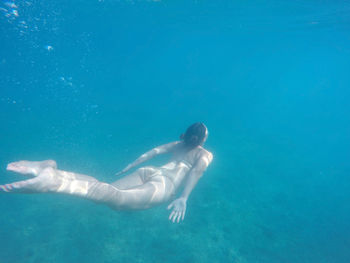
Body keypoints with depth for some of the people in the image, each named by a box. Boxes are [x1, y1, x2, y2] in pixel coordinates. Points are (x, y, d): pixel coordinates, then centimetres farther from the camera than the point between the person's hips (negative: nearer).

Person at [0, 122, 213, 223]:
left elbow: (153, 151, 28)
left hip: (149, 172, 6)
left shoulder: (178, 144, 34)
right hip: (165, 183, -6)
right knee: (116, 199, -28)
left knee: (108, 191, -9)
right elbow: (196, 172, -2)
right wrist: (183, 199, -12)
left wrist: (131, 166, 33)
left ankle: (51, 170, -29)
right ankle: (56, 181, -48)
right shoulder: (206, 154, 20)